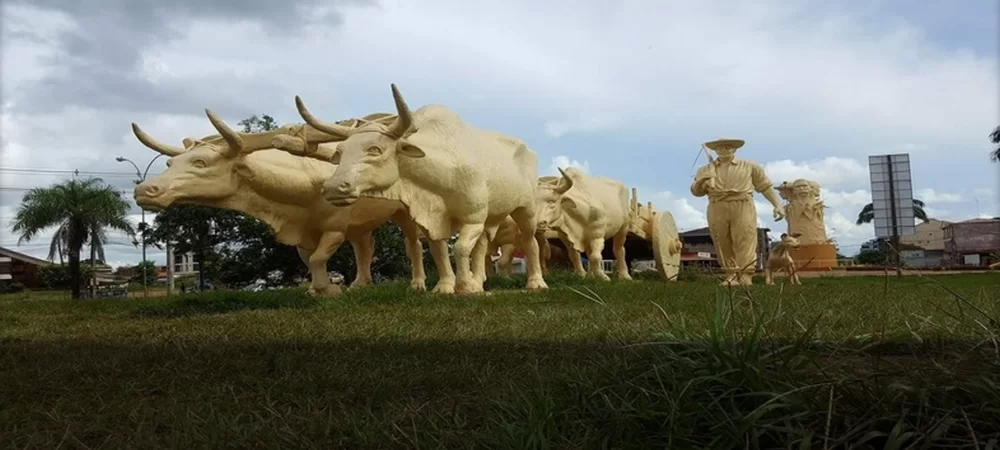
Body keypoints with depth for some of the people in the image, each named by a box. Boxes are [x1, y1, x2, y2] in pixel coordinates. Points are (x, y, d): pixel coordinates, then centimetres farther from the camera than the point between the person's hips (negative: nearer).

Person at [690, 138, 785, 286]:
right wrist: (701, 181, -10)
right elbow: (696, 192, 11)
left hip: (743, 207, -2)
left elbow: (766, 186, 15)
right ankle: (732, 276, 7)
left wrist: (777, 205, 5)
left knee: (745, 243, -12)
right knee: (723, 245, 0)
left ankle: (745, 277, -17)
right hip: (717, 209, 2)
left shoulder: (750, 166, 15)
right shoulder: (705, 169, 17)